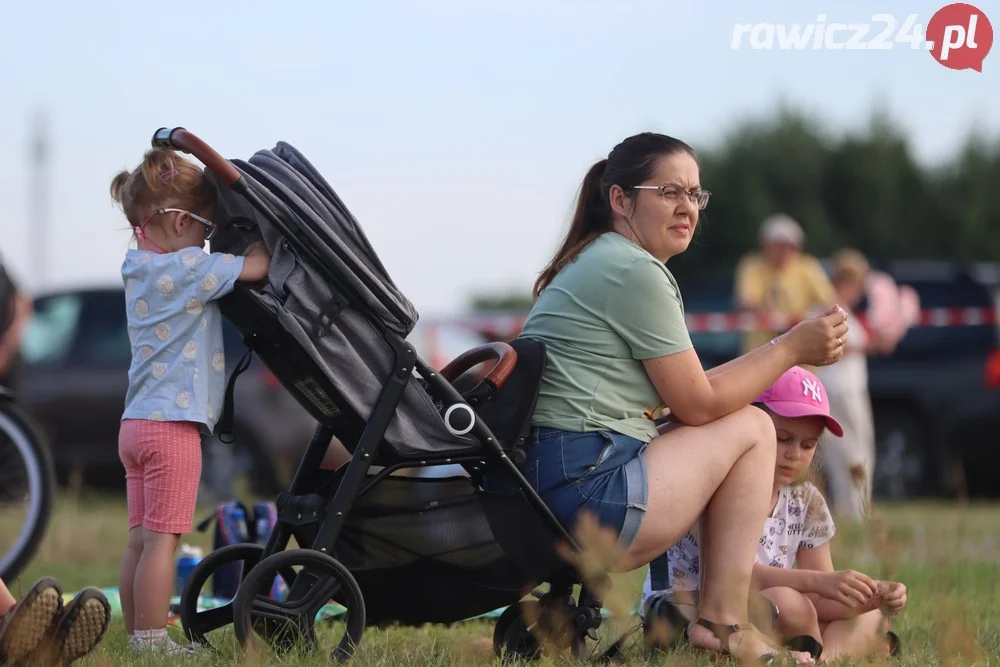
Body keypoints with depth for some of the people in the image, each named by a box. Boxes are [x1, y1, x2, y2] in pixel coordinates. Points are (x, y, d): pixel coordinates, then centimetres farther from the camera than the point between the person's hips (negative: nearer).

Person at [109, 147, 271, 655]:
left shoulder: (139, 266, 12)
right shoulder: (186, 267, -14)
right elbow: (256, 266, -12)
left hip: (136, 424, 9)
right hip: (173, 425, -9)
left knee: (140, 540, 9)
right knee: (162, 539, -6)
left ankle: (139, 642, 12)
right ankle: (153, 643, -5)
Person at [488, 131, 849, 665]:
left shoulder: (594, 263, 22)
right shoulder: (636, 272, -10)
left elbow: (674, 392, 21)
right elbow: (697, 405, -6)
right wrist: (792, 348, 2)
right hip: (585, 491, -10)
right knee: (751, 428, 3)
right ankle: (724, 622, 4)